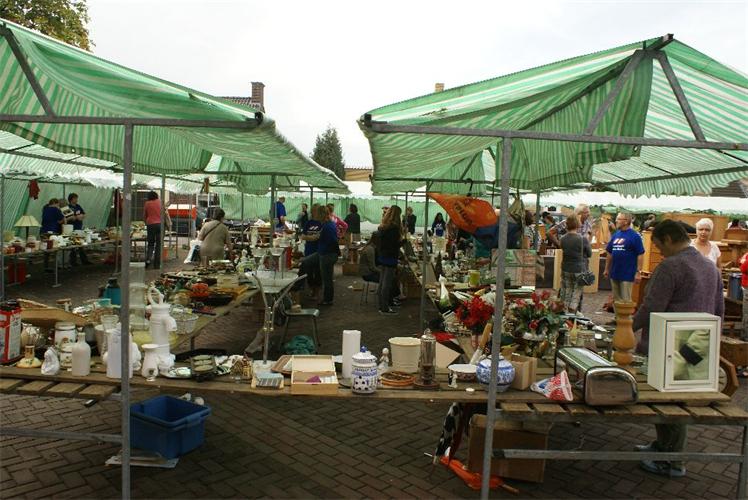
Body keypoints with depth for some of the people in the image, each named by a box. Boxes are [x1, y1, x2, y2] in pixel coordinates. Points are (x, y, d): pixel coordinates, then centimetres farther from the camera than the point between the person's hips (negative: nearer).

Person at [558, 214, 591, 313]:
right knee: (576, 294, 6)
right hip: (579, 270, -4)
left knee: (565, 293, 14)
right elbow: (589, 254, -1)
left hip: (566, 269, 4)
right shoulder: (583, 239, -15)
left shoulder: (563, 239, -4)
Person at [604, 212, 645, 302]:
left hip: (627, 274, -6)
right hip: (614, 273, 6)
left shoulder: (634, 236, -10)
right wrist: (607, 269, 14)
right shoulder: (615, 234, 8)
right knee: (616, 300, 16)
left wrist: (638, 272, -15)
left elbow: (640, 255, -12)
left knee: (626, 300, 0)